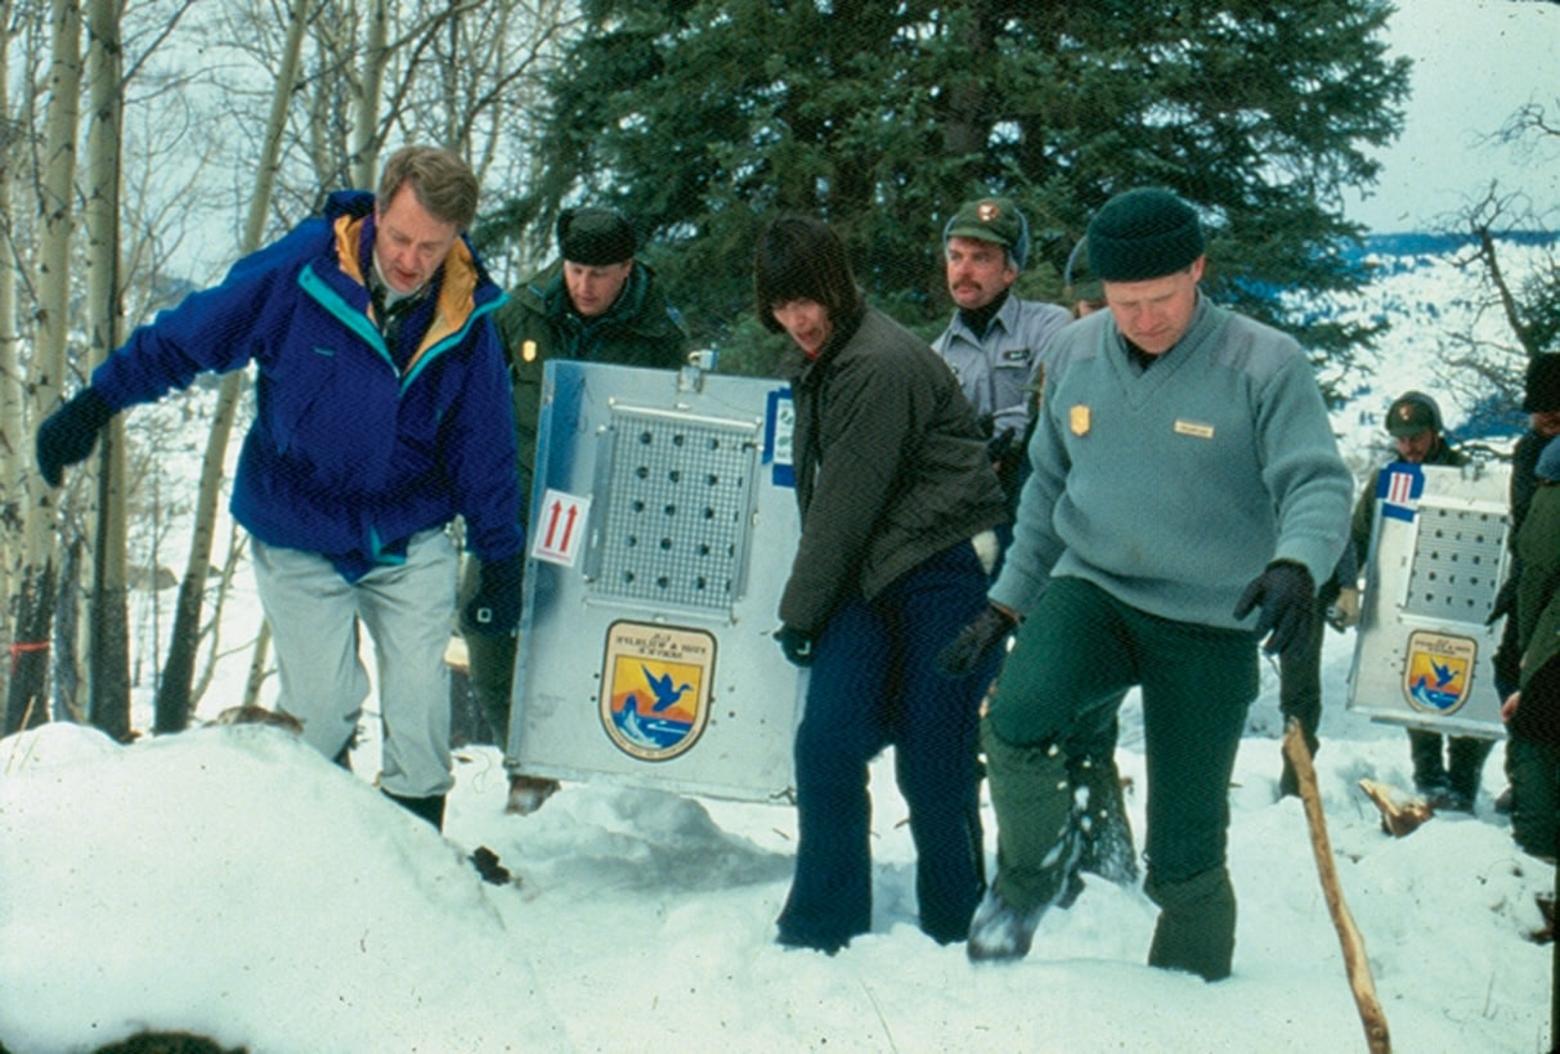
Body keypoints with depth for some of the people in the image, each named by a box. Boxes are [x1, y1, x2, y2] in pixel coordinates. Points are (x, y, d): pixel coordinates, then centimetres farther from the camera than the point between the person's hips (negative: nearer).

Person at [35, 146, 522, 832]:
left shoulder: (466, 319, -9)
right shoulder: (298, 270, -17)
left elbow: (482, 442, 2)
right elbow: (185, 338, -6)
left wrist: (500, 557, 6)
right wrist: (94, 405, -4)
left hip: (412, 540, 2)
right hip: (299, 541, -1)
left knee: (420, 704, 0)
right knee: (321, 710, -3)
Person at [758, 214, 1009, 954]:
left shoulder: (880, 364, -17)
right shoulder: (813, 362, 13)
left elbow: (845, 503, -14)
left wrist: (798, 611, -5)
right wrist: (809, 603, 17)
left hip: (947, 568, -8)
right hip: (869, 579, 8)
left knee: (931, 765, -4)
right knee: (825, 745, -4)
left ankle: (955, 934, 14)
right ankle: (822, 928, 6)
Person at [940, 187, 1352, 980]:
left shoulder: (1265, 363, -12)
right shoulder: (1075, 354, 2)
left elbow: (1319, 483, -15)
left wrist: (1296, 563, -37)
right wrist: (1007, 602, 14)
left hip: (1210, 626, -3)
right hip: (1090, 592, 3)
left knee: (1185, 858, 3)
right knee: (1016, 722, -28)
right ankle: (1033, 868, 2)